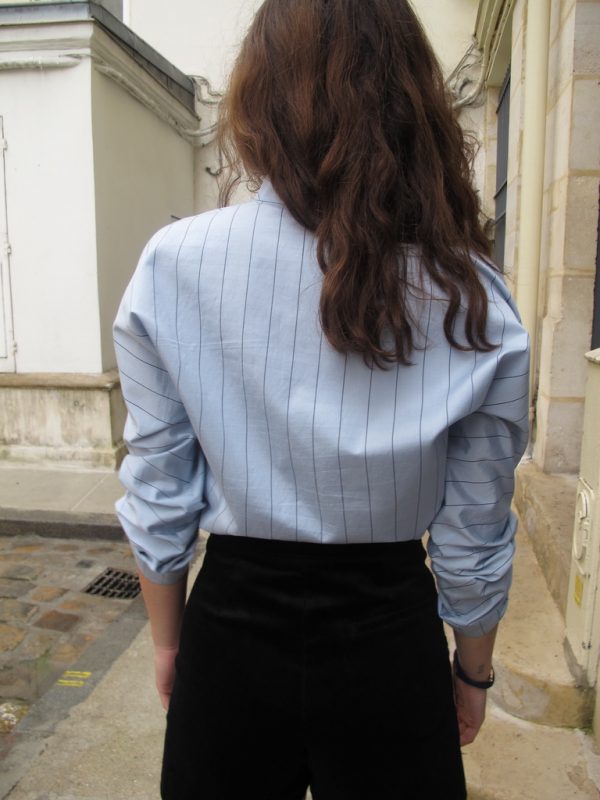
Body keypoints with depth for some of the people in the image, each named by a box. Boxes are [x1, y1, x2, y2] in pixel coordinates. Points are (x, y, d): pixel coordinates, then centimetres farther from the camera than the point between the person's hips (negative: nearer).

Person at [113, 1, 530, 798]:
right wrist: (472, 672, 11)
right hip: (388, 643, 1)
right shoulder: (471, 298, -13)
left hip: (232, 630, 1)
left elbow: (158, 496, -7)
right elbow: (475, 537, -6)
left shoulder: (174, 265, -13)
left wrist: (167, 640, 10)